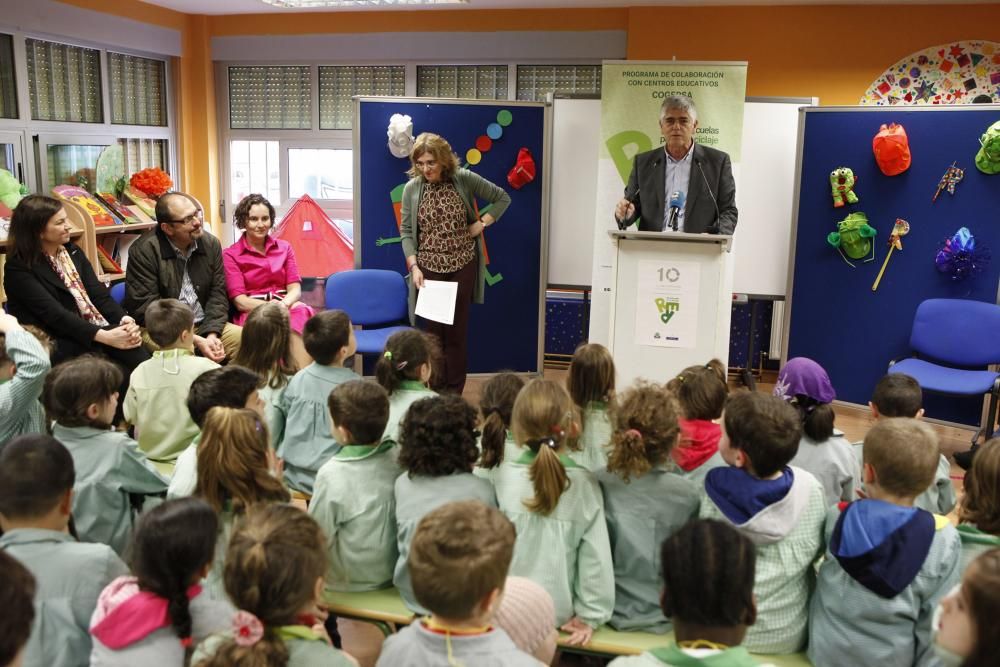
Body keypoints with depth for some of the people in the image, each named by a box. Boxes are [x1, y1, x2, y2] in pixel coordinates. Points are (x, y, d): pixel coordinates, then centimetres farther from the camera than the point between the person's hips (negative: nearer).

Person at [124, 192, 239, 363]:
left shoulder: (211, 244, 5)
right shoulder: (143, 251, -11)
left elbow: (217, 294, 5)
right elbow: (145, 309, -15)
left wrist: (212, 334, -13)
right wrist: (196, 341, -20)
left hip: (205, 326, 6)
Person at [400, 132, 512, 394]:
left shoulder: (465, 179, -5)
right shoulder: (412, 188, -3)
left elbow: (503, 198, 5)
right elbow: (406, 231, -1)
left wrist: (482, 223, -6)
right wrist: (413, 266, -12)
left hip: (462, 266, 0)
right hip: (429, 267, 0)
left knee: (457, 328, 7)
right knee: (432, 328, 4)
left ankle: (454, 391, 17)